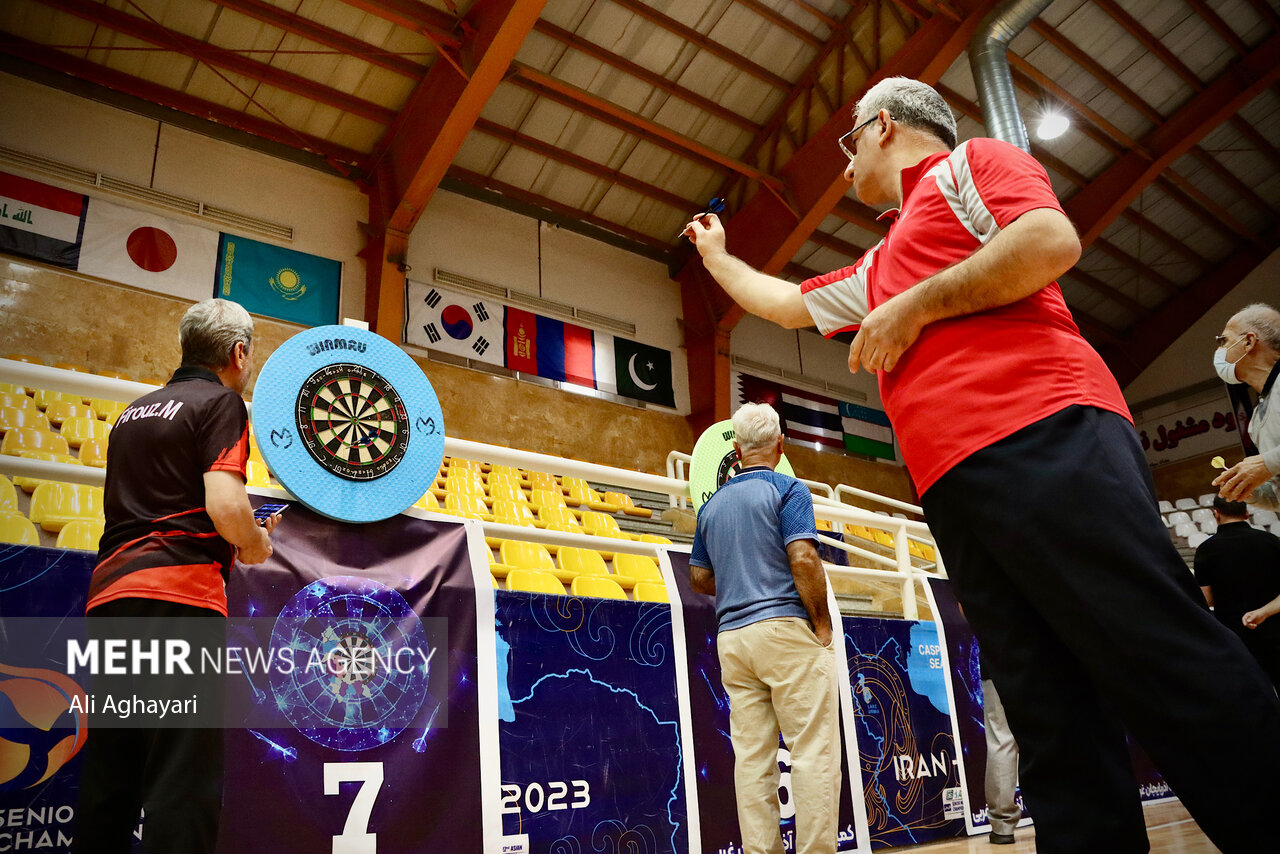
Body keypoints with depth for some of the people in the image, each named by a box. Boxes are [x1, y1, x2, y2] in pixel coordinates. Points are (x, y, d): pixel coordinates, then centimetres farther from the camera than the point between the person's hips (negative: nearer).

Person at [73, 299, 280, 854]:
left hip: (108, 591, 8)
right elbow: (225, 505, -16)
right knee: (183, 781, -9)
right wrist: (257, 545, 4)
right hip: (180, 596, -8)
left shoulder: (135, 411, 23)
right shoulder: (220, 403, -1)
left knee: (107, 778, 11)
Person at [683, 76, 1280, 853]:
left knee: (1177, 670, -14)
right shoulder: (878, 270, 36)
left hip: (1044, 439, -8)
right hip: (955, 487, 8)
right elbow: (785, 304, 50)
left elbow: (1053, 241, -6)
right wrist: (716, 255, 61)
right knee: (1056, 727, 0)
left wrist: (915, 306, -2)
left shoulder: (972, 160, 14)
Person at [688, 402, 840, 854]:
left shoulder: (711, 504, 15)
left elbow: (699, 578, 17)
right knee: (814, 750, -3)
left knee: (752, 757, 5)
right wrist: (823, 626, -6)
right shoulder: (787, 490, -3)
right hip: (787, 629, -6)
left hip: (731, 636, 6)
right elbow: (803, 560, -14)